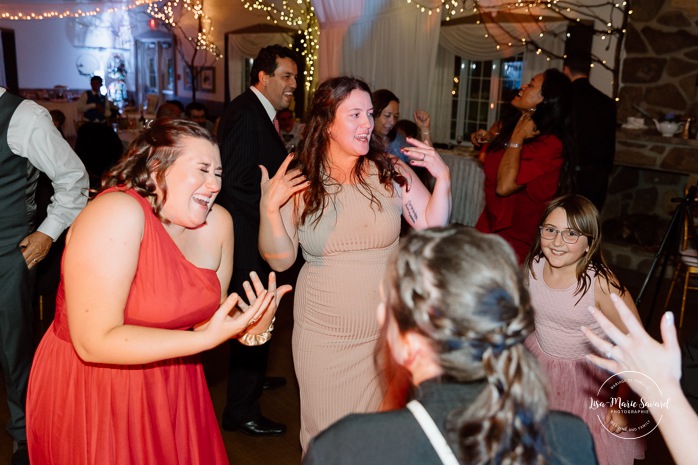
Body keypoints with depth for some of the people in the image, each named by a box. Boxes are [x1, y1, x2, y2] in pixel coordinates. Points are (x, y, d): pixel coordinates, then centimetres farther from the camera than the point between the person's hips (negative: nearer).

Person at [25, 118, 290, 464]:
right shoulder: (117, 213, -25)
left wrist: (251, 327, -20)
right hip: (91, 388, -5)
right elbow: (94, 342, -27)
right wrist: (208, 338, -31)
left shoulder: (217, 222, -7)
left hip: (170, 381, 6)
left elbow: (208, 311, 1)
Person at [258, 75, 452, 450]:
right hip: (322, 334, 0)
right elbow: (280, 260, -7)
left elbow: (432, 227, -3)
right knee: (327, 430, 15)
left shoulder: (391, 172, -4)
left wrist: (443, 179, -16)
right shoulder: (300, 184, -6)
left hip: (385, 331, 1)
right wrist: (269, 208, -21)